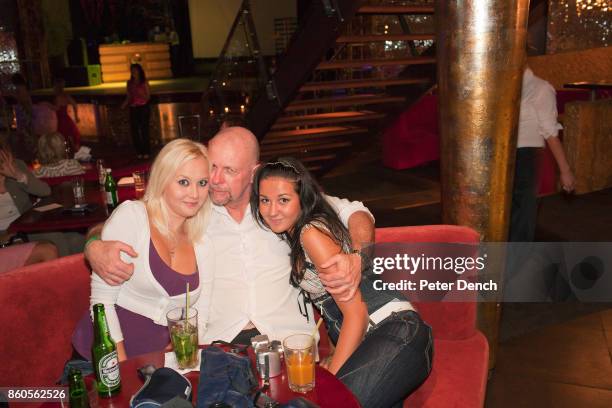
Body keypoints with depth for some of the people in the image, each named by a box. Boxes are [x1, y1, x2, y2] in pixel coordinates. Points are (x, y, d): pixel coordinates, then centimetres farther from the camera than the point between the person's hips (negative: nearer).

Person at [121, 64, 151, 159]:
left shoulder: (144, 82, 0)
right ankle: (139, 152, 9)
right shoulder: (130, 83, 11)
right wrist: (124, 105, -3)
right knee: (134, 130, 0)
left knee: (144, 130, -6)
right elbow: (128, 97, 13)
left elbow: (148, 97, -3)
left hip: (143, 108, -4)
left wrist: (139, 92, -17)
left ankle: (146, 152, 2)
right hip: (133, 109, 4)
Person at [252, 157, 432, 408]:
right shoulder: (293, 234, 13)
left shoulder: (312, 232, -13)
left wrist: (332, 373, -13)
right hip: (366, 342, 8)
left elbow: (356, 313, -15)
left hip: (397, 337, -8)